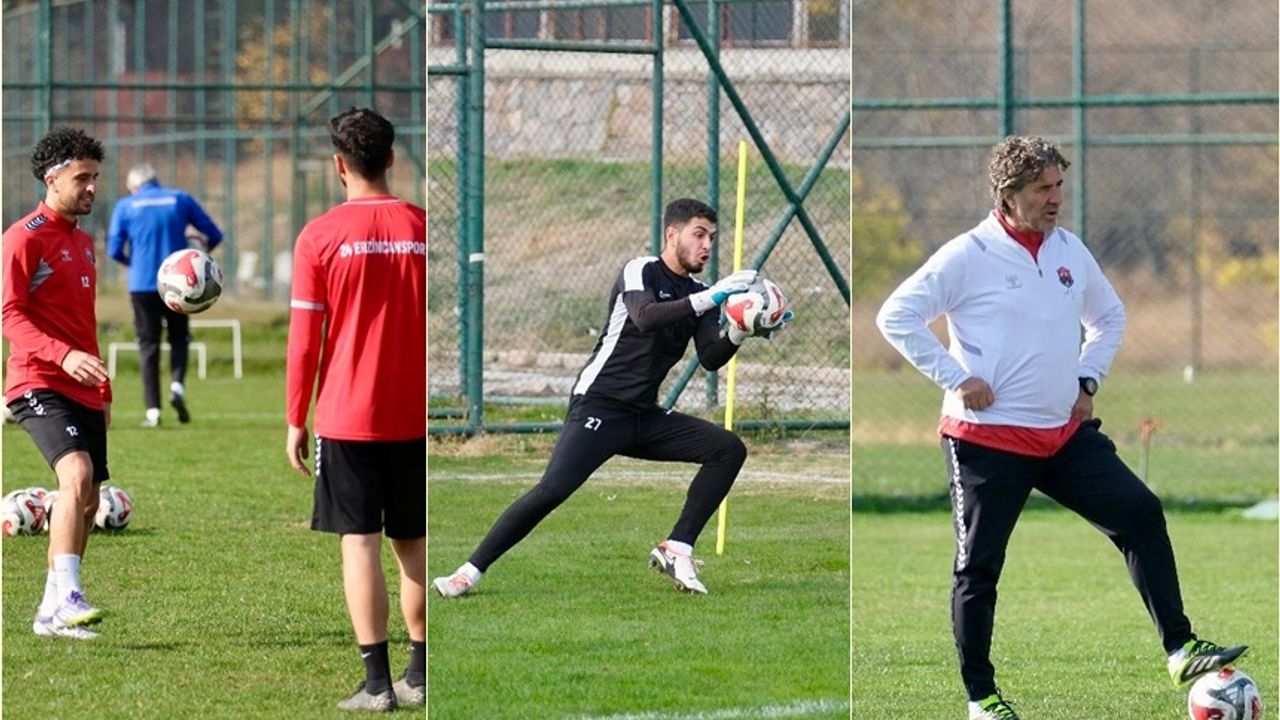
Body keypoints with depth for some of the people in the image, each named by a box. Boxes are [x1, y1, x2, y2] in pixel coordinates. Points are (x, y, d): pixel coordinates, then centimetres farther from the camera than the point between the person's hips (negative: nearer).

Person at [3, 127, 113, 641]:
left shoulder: (83, 242, 19)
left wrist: (102, 391, 27)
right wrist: (63, 355, -27)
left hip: (83, 391, 9)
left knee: (87, 501, 8)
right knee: (77, 474, -27)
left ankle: (52, 612, 17)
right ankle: (66, 597, -31)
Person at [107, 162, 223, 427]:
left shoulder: (126, 206, 2)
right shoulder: (181, 199, 5)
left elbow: (114, 250, -3)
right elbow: (214, 235, 4)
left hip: (142, 285, -1)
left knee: (148, 345, 5)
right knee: (179, 337, 17)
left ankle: (153, 410, -3)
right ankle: (177, 384, -10)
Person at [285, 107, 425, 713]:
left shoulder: (320, 236, -6)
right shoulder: (422, 229, 0)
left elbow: (304, 339, -5)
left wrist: (295, 420, 3)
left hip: (347, 418, -3)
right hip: (414, 418, 3)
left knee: (359, 542, -1)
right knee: (414, 543, 13)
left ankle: (377, 682, -6)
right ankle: (420, 675, 15)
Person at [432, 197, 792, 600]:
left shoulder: (696, 295, 12)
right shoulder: (641, 272, -7)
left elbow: (711, 359, 0)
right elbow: (645, 317, -29)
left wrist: (740, 332, -19)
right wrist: (710, 298, -32)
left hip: (644, 417, 7)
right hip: (599, 408, -7)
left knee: (729, 449, -6)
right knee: (553, 489, -24)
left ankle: (677, 550, -8)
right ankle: (470, 573, -16)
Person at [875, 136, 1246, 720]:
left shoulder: (1070, 252, 9)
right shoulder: (969, 256, -9)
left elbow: (1109, 315, 26)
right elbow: (896, 316, -12)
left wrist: (1087, 380, 13)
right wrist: (956, 377, -14)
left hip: (1064, 432, 5)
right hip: (988, 437, -5)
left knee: (1141, 514, -7)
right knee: (978, 565, 1)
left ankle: (1180, 650, -5)